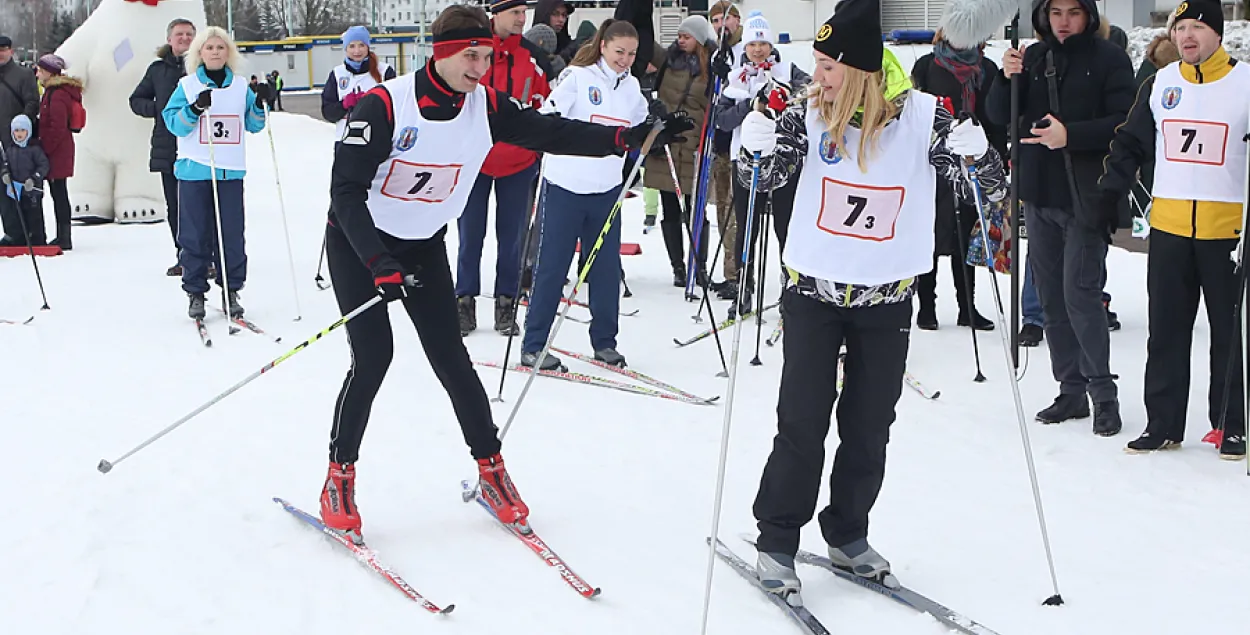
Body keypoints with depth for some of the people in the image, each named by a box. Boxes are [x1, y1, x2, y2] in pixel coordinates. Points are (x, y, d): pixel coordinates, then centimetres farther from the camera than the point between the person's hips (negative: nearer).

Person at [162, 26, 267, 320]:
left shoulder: (241, 86, 11)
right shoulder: (187, 85, 4)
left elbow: (253, 125, 14)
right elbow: (174, 124, -4)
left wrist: (260, 105, -4)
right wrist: (195, 109, -19)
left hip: (231, 171, 2)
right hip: (194, 171, -2)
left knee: (232, 234, 1)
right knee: (195, 235, 0)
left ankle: (231, 290, 10)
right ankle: (195, 292, 9)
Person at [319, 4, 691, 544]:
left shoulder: (485, 106, -9)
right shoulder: (384, 105, -26)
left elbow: (547, 133, -7)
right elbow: (347, 190, -26)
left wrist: (628, 138, -20)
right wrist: (378, 263, -37)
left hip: (424, 245, 4)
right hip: (359, 241, -4)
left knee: (450, 357, 1)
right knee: (373, 357, -14)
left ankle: (491, 468, 14)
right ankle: (340, 474, 3)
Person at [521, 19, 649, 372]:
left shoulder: (631, 87, 10)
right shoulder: (577, 76, -8)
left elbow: (642, 128, 26)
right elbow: (549, 116, -17)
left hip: (607, 188, 5)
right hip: (566, 185, -5)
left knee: (607, 267, 8)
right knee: (552, 265, -1)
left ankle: (604, 341, 21)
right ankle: (533, 346, 5)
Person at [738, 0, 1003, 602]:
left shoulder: (923, 117, -10)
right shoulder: (810, 113, -7)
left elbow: (989, 188, -5)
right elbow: (766, 178, -6)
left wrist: (975, 154, -26)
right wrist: (757, 146, -27)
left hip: (887, 299, 1)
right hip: (813, 292, -1)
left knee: (869, 428, 11)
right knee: (802, 424, -3)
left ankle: (848, 535, 29)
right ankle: (777, 542, 11)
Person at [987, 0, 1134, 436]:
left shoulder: (1109, 59, -4)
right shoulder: (1033, 58, 9)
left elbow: (1124, 122, -10)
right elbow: (1000, 116, 5)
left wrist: (1071, 135, -22)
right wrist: (1006, 78, -13)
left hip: (1085, 198, -5)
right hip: (1039, 195, 5)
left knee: (1080, 293, -9)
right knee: (1052, 297, 9)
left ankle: (1103, 392, 1)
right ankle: (1071, 390, 17)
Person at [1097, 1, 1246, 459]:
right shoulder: (1159, 85, 7)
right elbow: (1131, 144, 12)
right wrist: (1109, 196, 3)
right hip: (1168, 227, 3)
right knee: (1166, 332, 7)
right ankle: (1162, 425, 15)